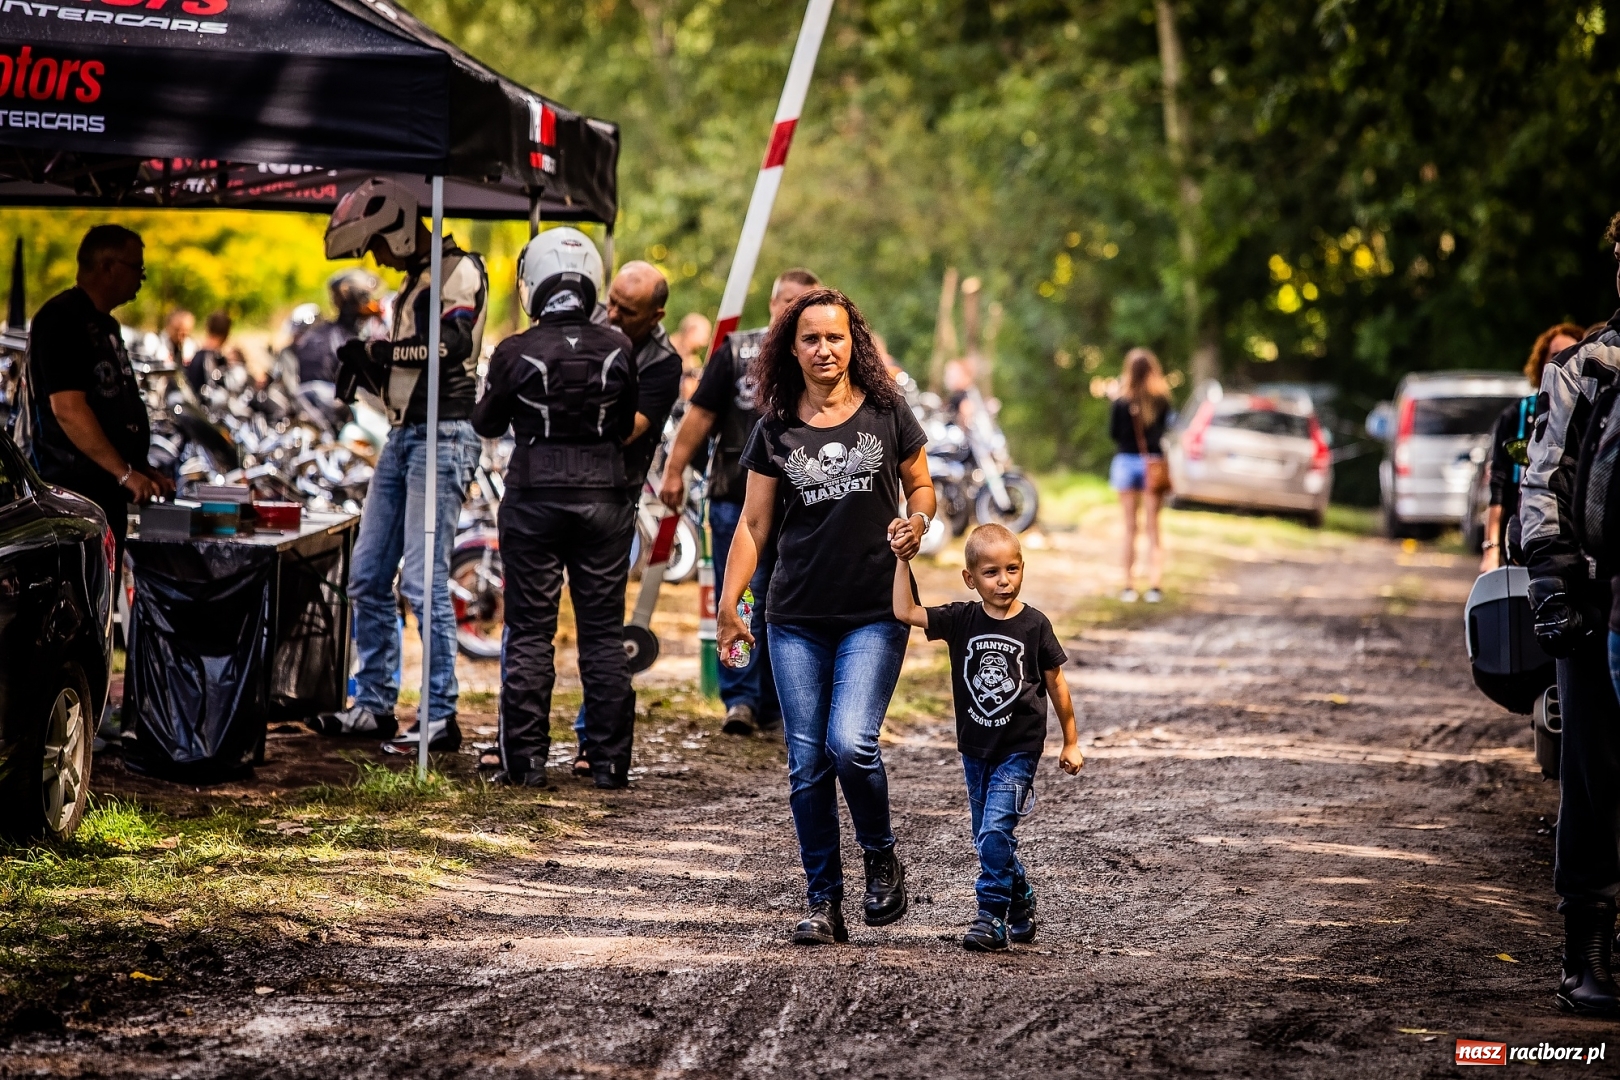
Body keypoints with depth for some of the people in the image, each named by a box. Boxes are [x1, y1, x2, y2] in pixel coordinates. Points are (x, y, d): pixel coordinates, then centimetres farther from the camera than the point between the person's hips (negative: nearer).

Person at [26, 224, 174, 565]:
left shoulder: (106, 325, 19)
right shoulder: (62, 319, -13)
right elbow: (68, 410, -22)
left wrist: (143, 469, 16)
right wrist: (125, 472, -22)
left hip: (108, 489, 10)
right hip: (74, 489, -10)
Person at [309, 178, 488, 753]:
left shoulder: (459, 270, -5)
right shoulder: (413, 284, 23)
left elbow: (455, 341, -23)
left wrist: (381, 352, -15)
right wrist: (365, 369, 5)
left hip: (442, 436, -10)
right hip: (402, 435, 10)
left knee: (423, 580, -12)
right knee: (368, 577, 9)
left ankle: (440, 717, -9)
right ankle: (374, 704, 16)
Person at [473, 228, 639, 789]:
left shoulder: (515, 352, -10)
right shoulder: (618, 348, -5)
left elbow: (487, 424, 5)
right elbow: (627, 425, 8)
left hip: (535, 497, -2)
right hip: (603, 498, 2)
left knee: (530, 632, 5)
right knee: (603, 633, 7)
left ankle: (526, 759, 4)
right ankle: (609, 759, 9)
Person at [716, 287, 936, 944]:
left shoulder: (886, 413, 2)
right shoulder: (776, 429, 6)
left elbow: (921, 487, 13)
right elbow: (754, 524, 9)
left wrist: (916, 524, -9)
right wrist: (728, 606, 4)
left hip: (874, 613, -2)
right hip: (797, 619, 2)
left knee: (850, 743, -18)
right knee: (807, 765, 1)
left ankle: (882, 859, 8)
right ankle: (823, 903, 10)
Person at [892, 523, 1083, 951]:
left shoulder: (1034, 625, -8)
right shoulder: (961, 621, -3)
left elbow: (1055, 683, 2)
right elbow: (905, 611, -9)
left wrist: (1071, 743, 5)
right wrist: (902, 559, -16)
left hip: (1019, 749, -4)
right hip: (975, 749, 4)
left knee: (995, 830, -17)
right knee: (988, 837, 13)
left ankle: (993, 916, -9)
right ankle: (1021, 910, 30)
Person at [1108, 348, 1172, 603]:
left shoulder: (1121, 402, -9)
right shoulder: (1161, 400, -8)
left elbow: (1113, 433, -1)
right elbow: (1166, 428, 1)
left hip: (1126, 460, 0)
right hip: (1153, 462, 0)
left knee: (1130, 527, 7)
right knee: (1153, 527, 6)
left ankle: (1129, 585, 6)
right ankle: (1155, 584, 0)